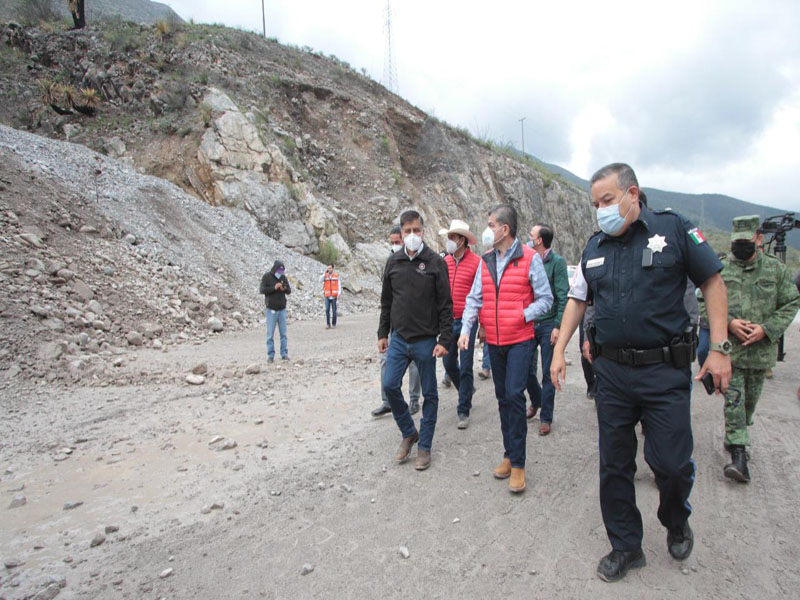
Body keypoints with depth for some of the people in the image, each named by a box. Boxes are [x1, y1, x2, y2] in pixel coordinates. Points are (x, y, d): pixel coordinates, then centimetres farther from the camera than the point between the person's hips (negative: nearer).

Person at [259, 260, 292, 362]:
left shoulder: (283, 277, 6)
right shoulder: (266, 276, -4)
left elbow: (289, 291, 7)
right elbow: (262, 290, -12)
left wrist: (285, 289, -15)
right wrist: (274, 288, -23)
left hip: (282, 309, 3)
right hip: (271, 309, -3)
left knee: (283, 333, 5)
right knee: (270, 334, 0)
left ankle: (284, 354, 12)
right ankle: (270, 355, 7)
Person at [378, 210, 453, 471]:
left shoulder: (435, 262, -5)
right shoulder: (393, 262, 6)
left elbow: (445, 304, -6)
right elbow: (386, 301, 13)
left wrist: (444, 340, -11)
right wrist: (382, 333, 10)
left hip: (425, 340, -3)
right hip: (399, 339, 3)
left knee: (429, 393, 6)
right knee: (390, 385, -1)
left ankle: (424, 446, 22)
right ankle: (409, 433, 22)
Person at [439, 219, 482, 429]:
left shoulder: (476, 262, -9)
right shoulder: (445, 261, 6)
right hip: (448, 321, 5)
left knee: (465, 367, 1)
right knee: (449, 363, 13)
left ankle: (464, 410, 13)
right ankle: (466, 389, 40)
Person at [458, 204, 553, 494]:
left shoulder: (529, 258, -7)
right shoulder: (486, 261, 8)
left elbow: (545, 299, -5)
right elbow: (474, 298, 7)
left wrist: (521, 316, -17)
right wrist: (465, 329, -6)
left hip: (519, 341, -5)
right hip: (494, 341, 6)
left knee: (514, 394, -12)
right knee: (503, 397, 12)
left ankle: (518, 463, 1)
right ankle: (510, 454, 26)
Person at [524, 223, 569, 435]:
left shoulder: (557, 261, -7)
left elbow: (563, 297, -10)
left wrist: (558, 326, -15)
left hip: (548, 325, -4)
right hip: (528, 323, 5)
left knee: (548, 374, 4)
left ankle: (545, 417, 16)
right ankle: (536, 401, 37)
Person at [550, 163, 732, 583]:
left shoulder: (673, 228, -4)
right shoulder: (595, 247, 8)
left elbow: (712, 282, -1)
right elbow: (577, 300, 15)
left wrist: (719, 348, -7)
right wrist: (559, 350, 8)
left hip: (665, 371, -4)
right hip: (611, 372, 4)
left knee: (672, 462, 1)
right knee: (614, 465, 10)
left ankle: (676, 522, 36)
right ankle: (626, 546, 30)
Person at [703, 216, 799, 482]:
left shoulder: (776, 269, 3)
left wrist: (766, 329, -9)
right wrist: (728, 323, -15)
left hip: (761, 349, 2)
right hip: (729, 349, -2)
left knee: (750, 400, 16)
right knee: (734, 400, -7)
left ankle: (733, 438, 38)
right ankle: (738, 455, -5)